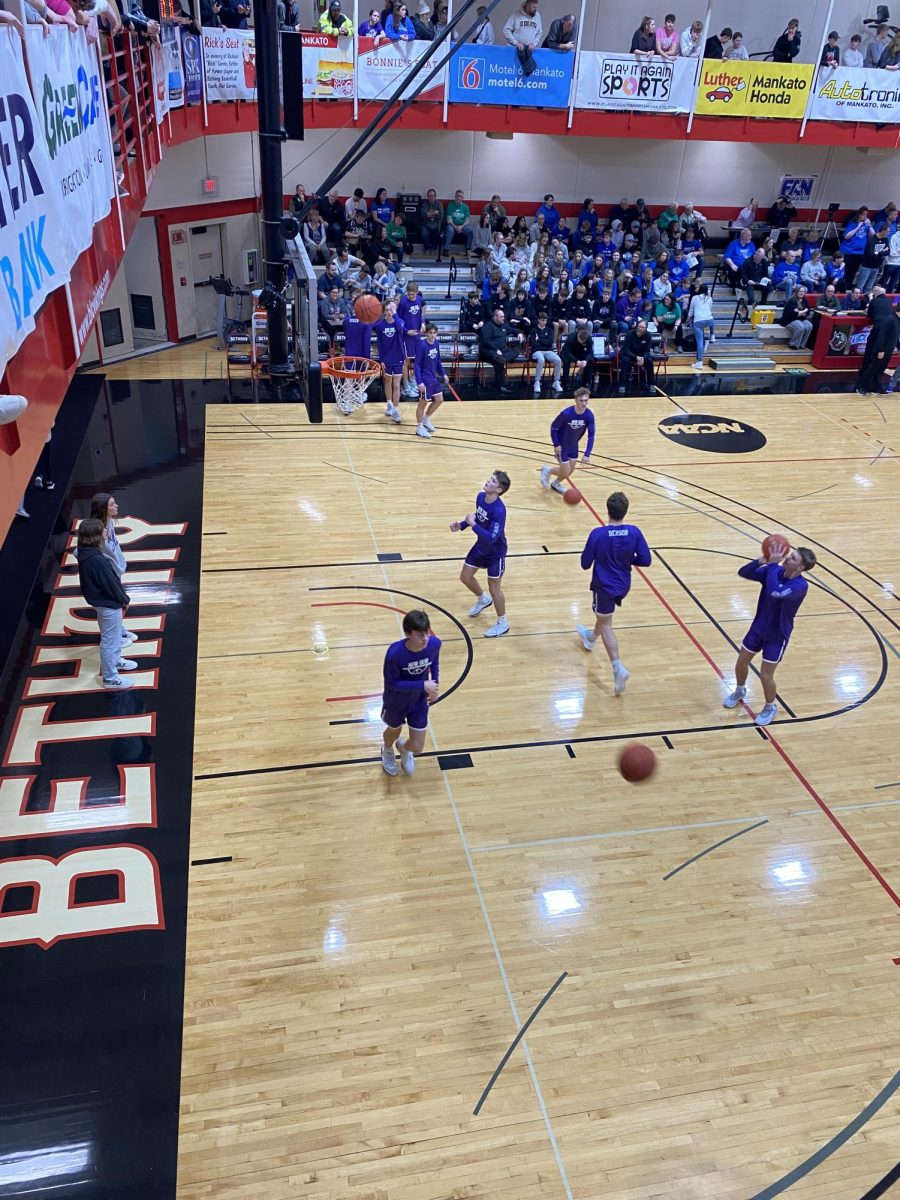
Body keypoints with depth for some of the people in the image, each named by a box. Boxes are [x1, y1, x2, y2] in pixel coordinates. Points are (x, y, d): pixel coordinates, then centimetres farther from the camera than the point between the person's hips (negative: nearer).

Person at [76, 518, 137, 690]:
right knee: (110, 640, 6)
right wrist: (125, 599, -8)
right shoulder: (97, 561, -33)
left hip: (100, 600, 9)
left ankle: (115, 660, 50)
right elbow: (111, 583, -24)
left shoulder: (84, 553, -6)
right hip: (108, 604, -9)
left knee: (113, 635, 29)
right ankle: (110, 678, 19)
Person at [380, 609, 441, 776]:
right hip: (396, 703, -3)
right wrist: (423, 685, -30)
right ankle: (387, 751, 66)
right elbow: (391, 683, -25)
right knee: (394, 730, 28)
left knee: (417, 747, 9)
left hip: (419, 702, 3)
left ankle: (403, 748, 49)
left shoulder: (434, 644, -25)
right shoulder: (395, 652, -37)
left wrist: (434, 683, -10)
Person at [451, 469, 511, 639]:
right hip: (480, 546, 8)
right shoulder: (480, 496, -11)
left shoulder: (499, 511, -35)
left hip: (495, 552, -8)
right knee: (465, 577, 18)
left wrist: (472, 524, -36)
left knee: (494, 588, 2)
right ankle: (483, 599, 47)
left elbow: (491, 538, -37)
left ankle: (502, 624, 23)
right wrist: (461, 525, -4)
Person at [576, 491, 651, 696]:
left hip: (604, 586, -5)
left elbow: (585, 564, -14)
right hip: (623, 586, 5)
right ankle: (591, 637, 60)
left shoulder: (597, 534, -23)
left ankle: (618, 668, -7)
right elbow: (645, 560, -10)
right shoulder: (634, 532, -15)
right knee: (604, 615, 31)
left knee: (605, 625, 7)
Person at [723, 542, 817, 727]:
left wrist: (773, 563, -39)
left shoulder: (800, 586, -30)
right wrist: (763, 560, -29)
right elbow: (743, 572, -12)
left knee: (765, 675, 0)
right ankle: (739, 691, 46)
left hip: (777, 636, -6)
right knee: (741, 663, 16)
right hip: (758, 627, 6)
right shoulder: (774, 571, -11)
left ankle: (770, 708, 28)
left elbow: (774, 592, -47)